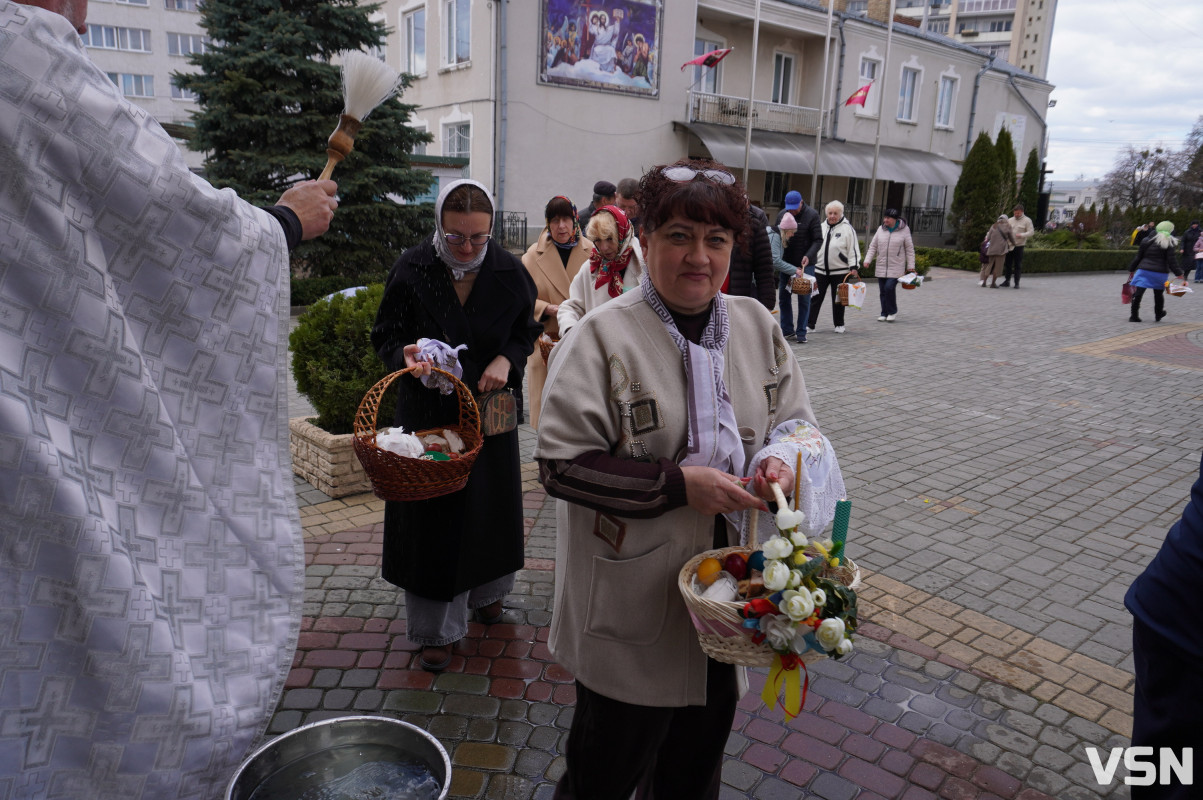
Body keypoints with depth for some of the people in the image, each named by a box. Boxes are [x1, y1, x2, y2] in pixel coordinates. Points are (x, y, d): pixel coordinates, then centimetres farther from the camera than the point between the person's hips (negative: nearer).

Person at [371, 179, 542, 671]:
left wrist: (506, 359, -13)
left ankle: (487, 590, 43)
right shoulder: (412, 270, -11)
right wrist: (406, 356, -26)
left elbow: (527, 330, 8)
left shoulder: (508, 271, -6)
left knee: (490, 504, 15)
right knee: (432, 512, 3)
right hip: (429, 413, -2)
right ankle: (436, 628, 18)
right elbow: (386, 336, -4)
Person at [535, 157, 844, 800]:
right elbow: (562, 464, -18)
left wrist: (781, 454, -9)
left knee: (701, 746, 25)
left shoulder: (755, 325, 3)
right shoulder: (603, 336, -15)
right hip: (632, 596, -5)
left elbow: (795, 415, 14)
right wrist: (677, 484, -23)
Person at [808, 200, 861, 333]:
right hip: (820, 269, 3)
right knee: (815, 297, 0)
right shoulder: (821, 227, 10)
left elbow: (853, 249, -5)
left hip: (840, 271, -3)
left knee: (838, 299, 7)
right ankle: (810, 324, 4)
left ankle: (839, 324, 20)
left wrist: (853, 267, -11)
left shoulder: (847, 228, -4)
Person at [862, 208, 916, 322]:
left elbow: (909, 249, 3)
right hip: (881, 267, 4)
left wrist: (910, 266, 1)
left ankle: (892, 311, 3)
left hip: (896, 267, -4)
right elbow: (873, 246, 12)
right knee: (882, 291, 5)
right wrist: (868, 260, 0)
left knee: (889, 287, -16)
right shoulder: (881, 229, 7)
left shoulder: (904, 230, -2)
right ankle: (884, 313, 17)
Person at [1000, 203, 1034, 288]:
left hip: (1019, 246, -4)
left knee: (1018, 265, 0)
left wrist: (1021, 235, -22)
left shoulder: (1027, 220, -1)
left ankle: (1017, 283, 6)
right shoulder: (1010, 220, 12)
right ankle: (1007, 281, 17)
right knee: (1007, 264, 7)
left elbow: (1031, 232, -7)